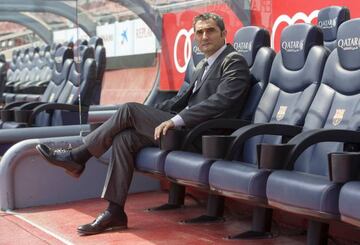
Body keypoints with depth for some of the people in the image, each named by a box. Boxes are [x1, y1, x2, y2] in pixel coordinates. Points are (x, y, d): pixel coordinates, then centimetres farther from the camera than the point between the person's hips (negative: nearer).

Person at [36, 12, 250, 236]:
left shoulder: (234, 62, -5)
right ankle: (115, 212, -8)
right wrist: (148, 116, 10)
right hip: (187, 129, 8)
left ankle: (77, 157, -1)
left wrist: (175, 120, -26)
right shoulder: (203, 66, 23)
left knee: (129, 110, -14)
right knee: (124, 137, -10)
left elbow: (220, 101, -20)